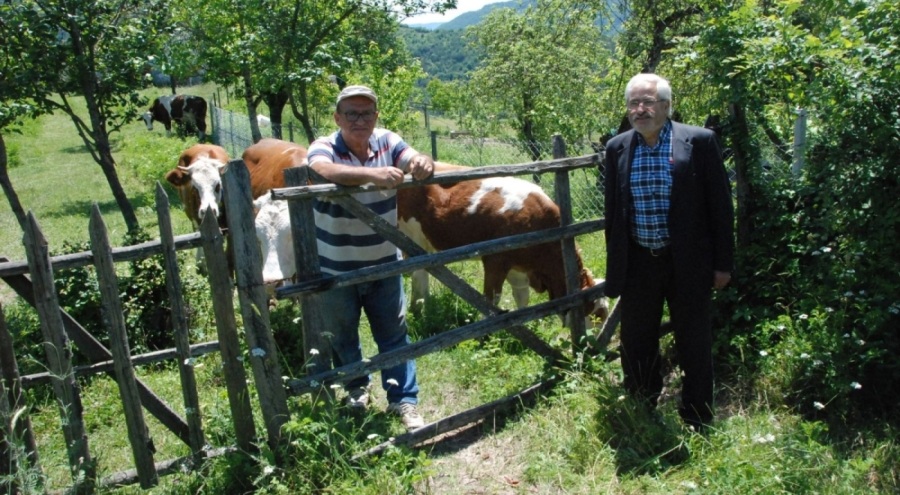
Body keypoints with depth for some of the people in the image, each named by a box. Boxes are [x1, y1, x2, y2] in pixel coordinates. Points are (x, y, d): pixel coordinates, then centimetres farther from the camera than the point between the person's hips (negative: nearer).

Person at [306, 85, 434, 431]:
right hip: (335, 268, -2)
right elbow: (326, 171, -39)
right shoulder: (323, 148, -16)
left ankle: (404, 401, 27)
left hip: (383, 262, 2)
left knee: (394, 333, 11)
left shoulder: (387, 142, -4)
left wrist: (422, 163, -46)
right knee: (342, 334, 19)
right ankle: (356, 388, 45)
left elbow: (413, 160, -21)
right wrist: (372, 174, -56)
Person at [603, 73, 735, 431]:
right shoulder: (617, 149, 3)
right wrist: (615, 267, 10)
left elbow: (720, 206, -4)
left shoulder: (700, 142, -7)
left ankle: (697, 426, 28)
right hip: (637, 264, 3)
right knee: (636, 347, 13)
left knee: (694, 348, 9)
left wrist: (723, 263, -5)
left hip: (688, 264, -3)